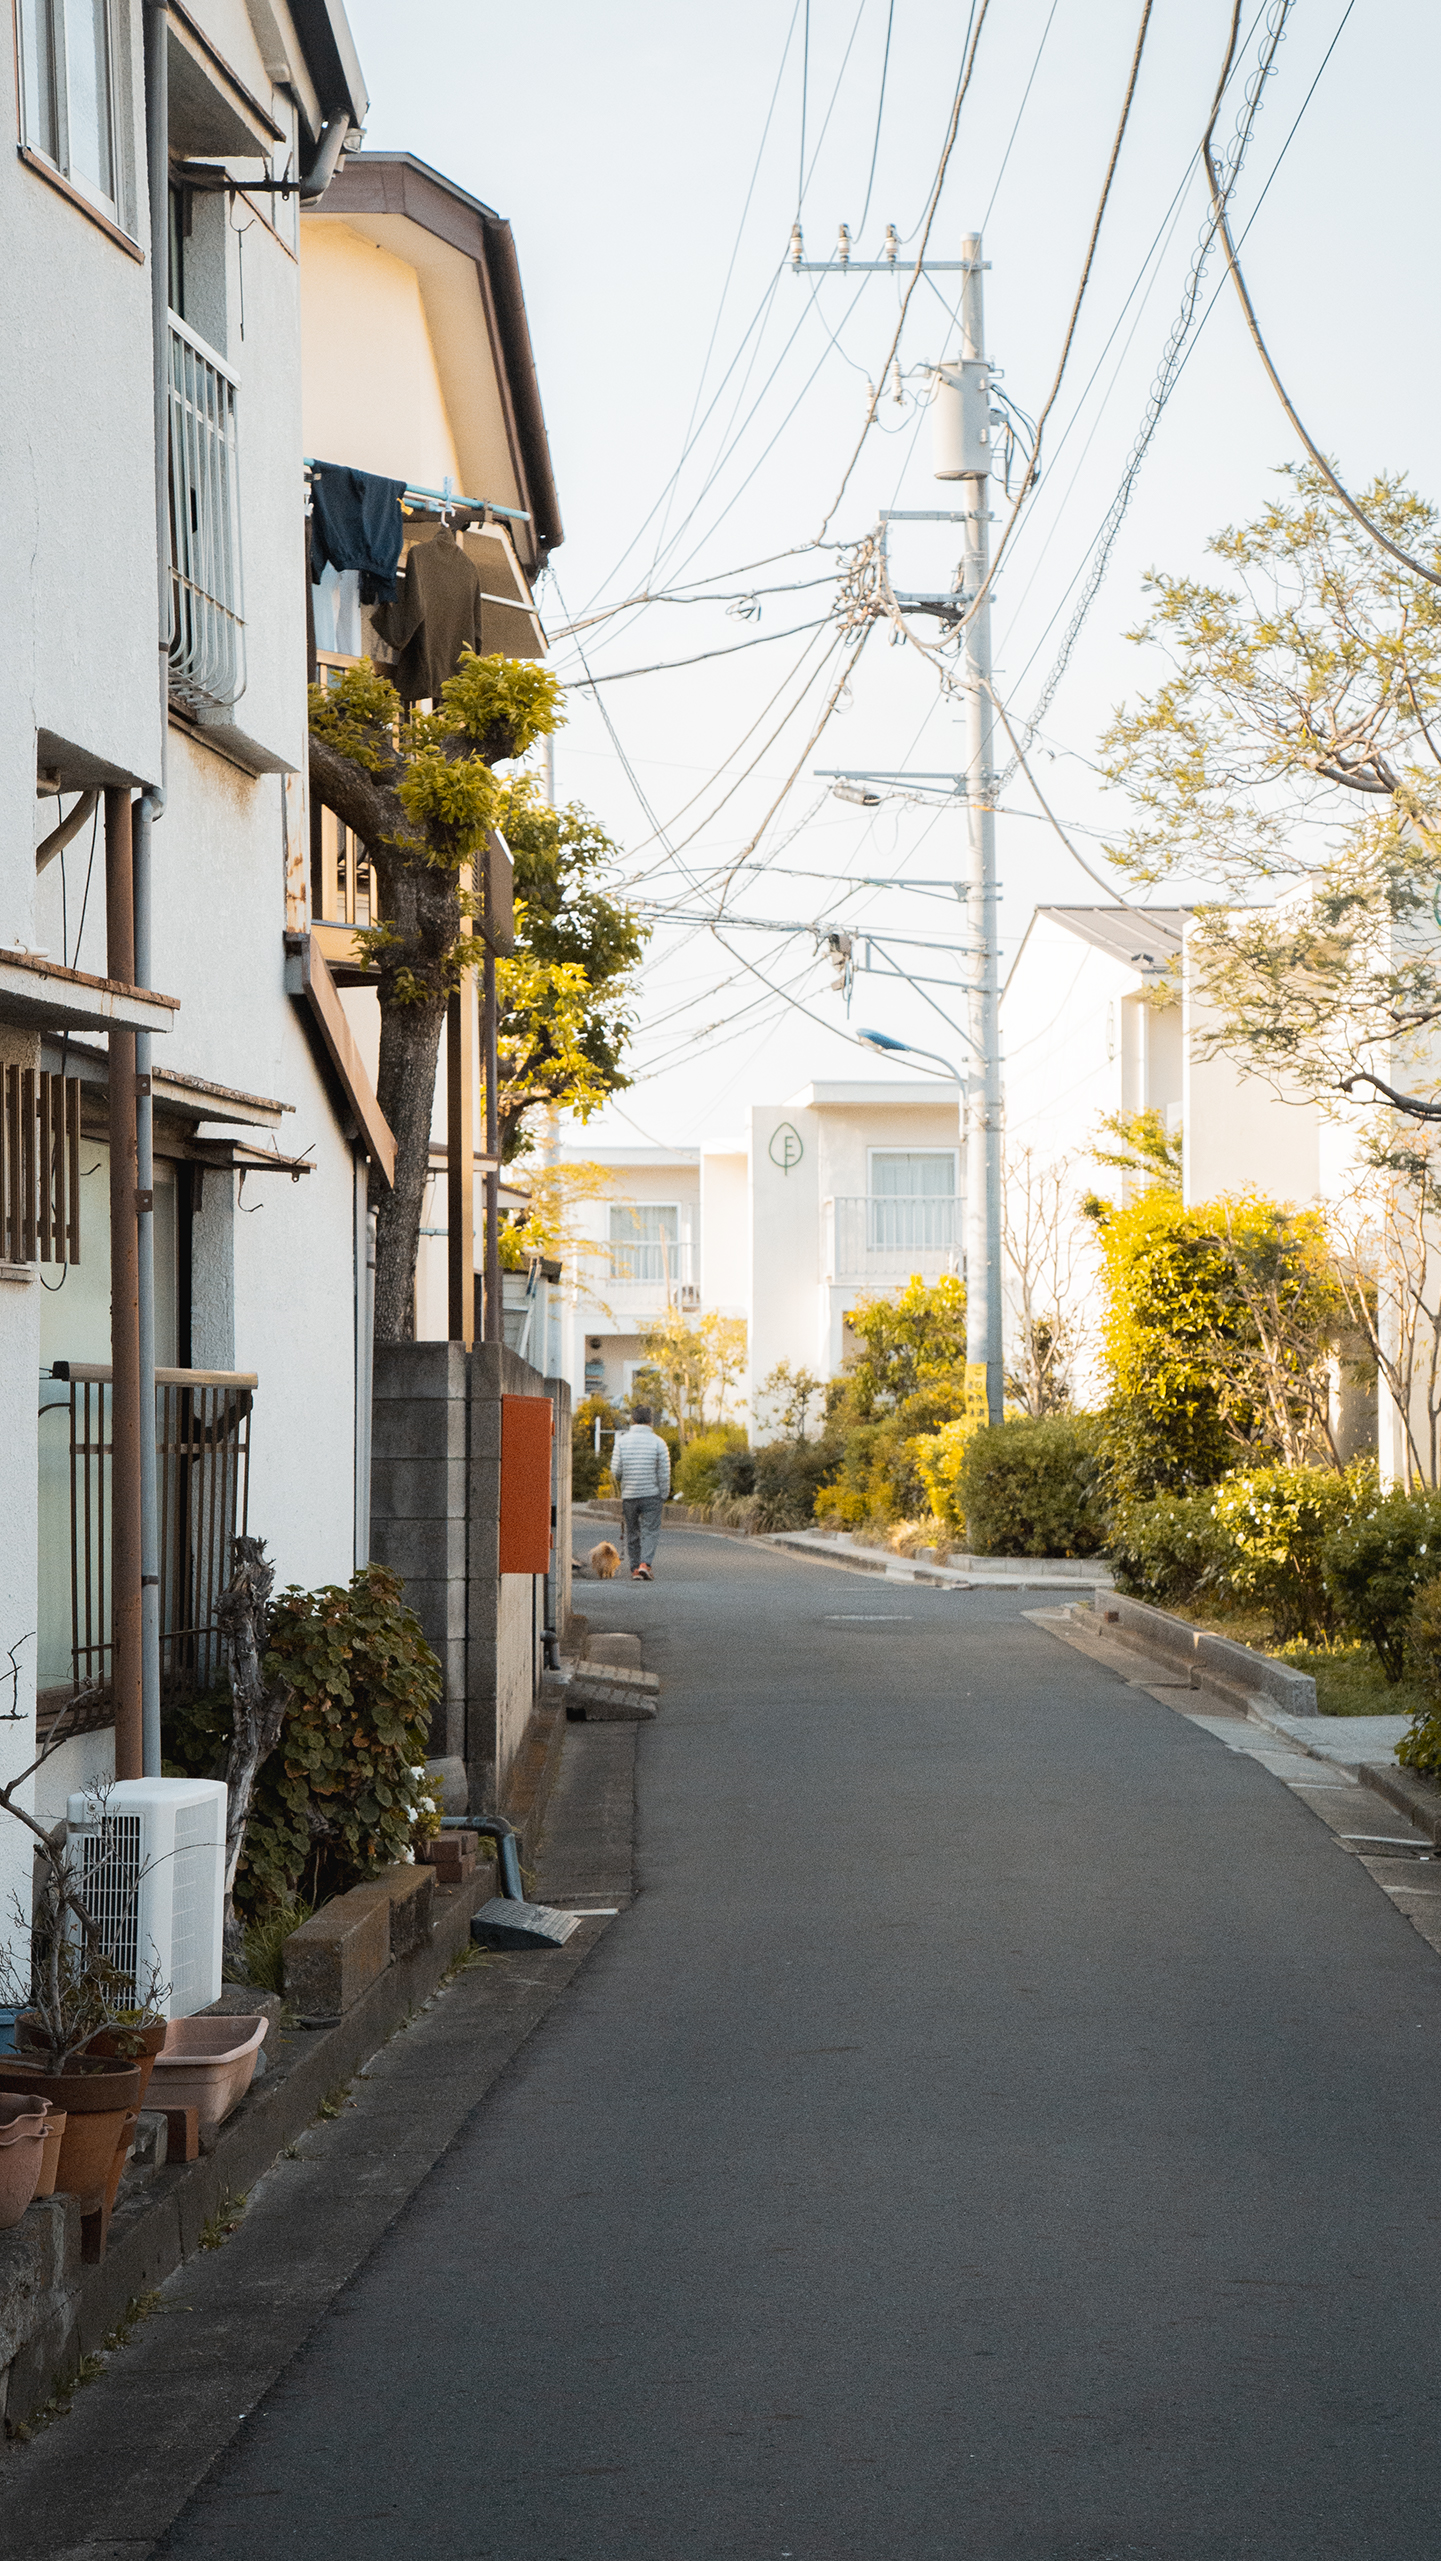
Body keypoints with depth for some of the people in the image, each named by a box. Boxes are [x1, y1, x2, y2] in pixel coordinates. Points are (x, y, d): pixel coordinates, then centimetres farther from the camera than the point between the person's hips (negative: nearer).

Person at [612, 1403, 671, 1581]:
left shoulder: (622, 1441, -1)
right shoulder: (658, 1442, -4)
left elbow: (616, 1470, -3)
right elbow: (664, 1474, -4)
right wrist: (663, 1497, 5)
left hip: (628, 1495, 2)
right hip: (651, 1494, -2)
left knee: (632, 1533, 12)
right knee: (650, 1531, 2)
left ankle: (634, 1568, 11)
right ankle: (645, 1564, -15)